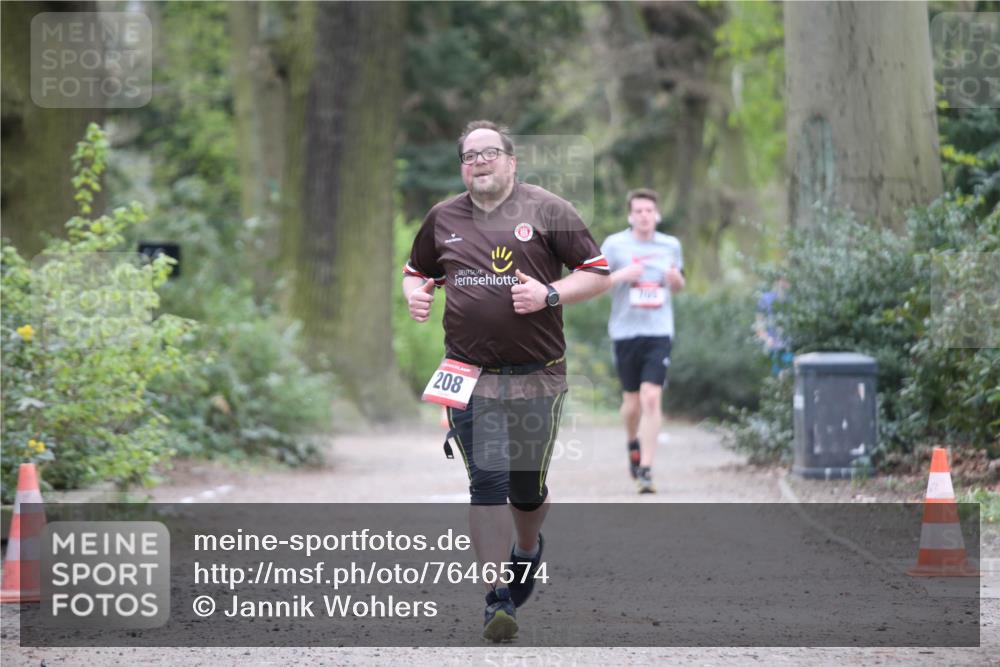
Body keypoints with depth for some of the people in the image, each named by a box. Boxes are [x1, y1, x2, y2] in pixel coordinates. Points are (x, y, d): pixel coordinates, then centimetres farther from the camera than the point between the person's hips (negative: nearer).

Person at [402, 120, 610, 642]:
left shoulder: (547, 211, 0)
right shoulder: (443, 218, 10)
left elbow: (598, 274, 1)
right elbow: (417, 271, 27)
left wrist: (549, 295, -15)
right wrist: (416, 294, 4)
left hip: (537, 377, -1)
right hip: (470, 375, 1)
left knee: (528, 487, 8)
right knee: (487, 481, -11)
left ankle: (527, 550, 42)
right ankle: (497, 600, -9)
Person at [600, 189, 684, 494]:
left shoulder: (671, 246, 9)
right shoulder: (614, 245, 1)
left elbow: (679, 285, 23)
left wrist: (676, 279, -1)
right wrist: (620, 275, -17)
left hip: (659, 332, 0)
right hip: (625, 331, 0)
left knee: (651, 398, -13)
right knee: (632, 401, 8)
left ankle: (645, 469, -13)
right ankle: (633, 442, 41)